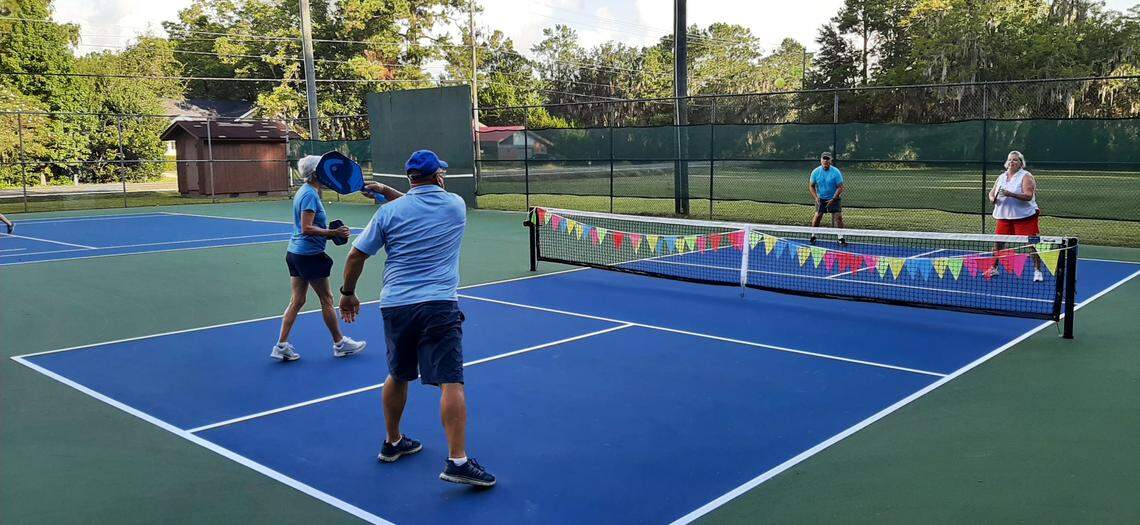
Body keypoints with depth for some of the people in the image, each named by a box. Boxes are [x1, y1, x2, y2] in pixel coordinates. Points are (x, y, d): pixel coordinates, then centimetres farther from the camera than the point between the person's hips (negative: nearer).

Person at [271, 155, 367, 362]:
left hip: (295, 252, 9)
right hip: (310, 254, -9)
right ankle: (340, 343, 15)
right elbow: (307, 228, -23)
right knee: (326, 300, 3)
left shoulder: (304, 191, 13)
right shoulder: (310, 195, -17)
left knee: (297, 300, 11)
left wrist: (330, 233, 12)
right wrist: (333, 233, -21)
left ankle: (281, 345, 10)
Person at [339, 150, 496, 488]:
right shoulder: (456, 205, 4)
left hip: (395, 305, 3)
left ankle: (392, 443, 36)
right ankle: (457, 460, -14)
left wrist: (348, 293, 19)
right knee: (450, 382, -7)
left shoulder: (388, 211, 3)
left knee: (397, 376, 21)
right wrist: (387, 192, 23)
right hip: (439, 305, -3)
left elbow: (356, 256, 6)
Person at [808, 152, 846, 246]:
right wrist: (816, 198, -11)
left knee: (838, 216, -10)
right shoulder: (815, 172, -6)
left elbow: (840, 187, -11)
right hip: (820, 198, 1)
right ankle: (813, 236, 9)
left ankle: (841, 238, -5)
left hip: (834, 198, -1)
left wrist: (833, 199, -19)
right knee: (817, 216, -6)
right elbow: (811, 186, 3)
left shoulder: (836, 172, -12)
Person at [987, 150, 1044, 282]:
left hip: (1024, 217, -5)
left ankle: (1037, 271, 1)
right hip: (1003, 216, 5)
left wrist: (1010, 194, -30)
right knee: (998, 242, 7)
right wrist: (992, 198, -6)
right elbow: (992, 192, 18)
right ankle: (993, 268, 21)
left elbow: (1028, 196, -18)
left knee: (1032, 244, -6)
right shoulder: (1001, 177, 13)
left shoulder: (1026, 176, -7)